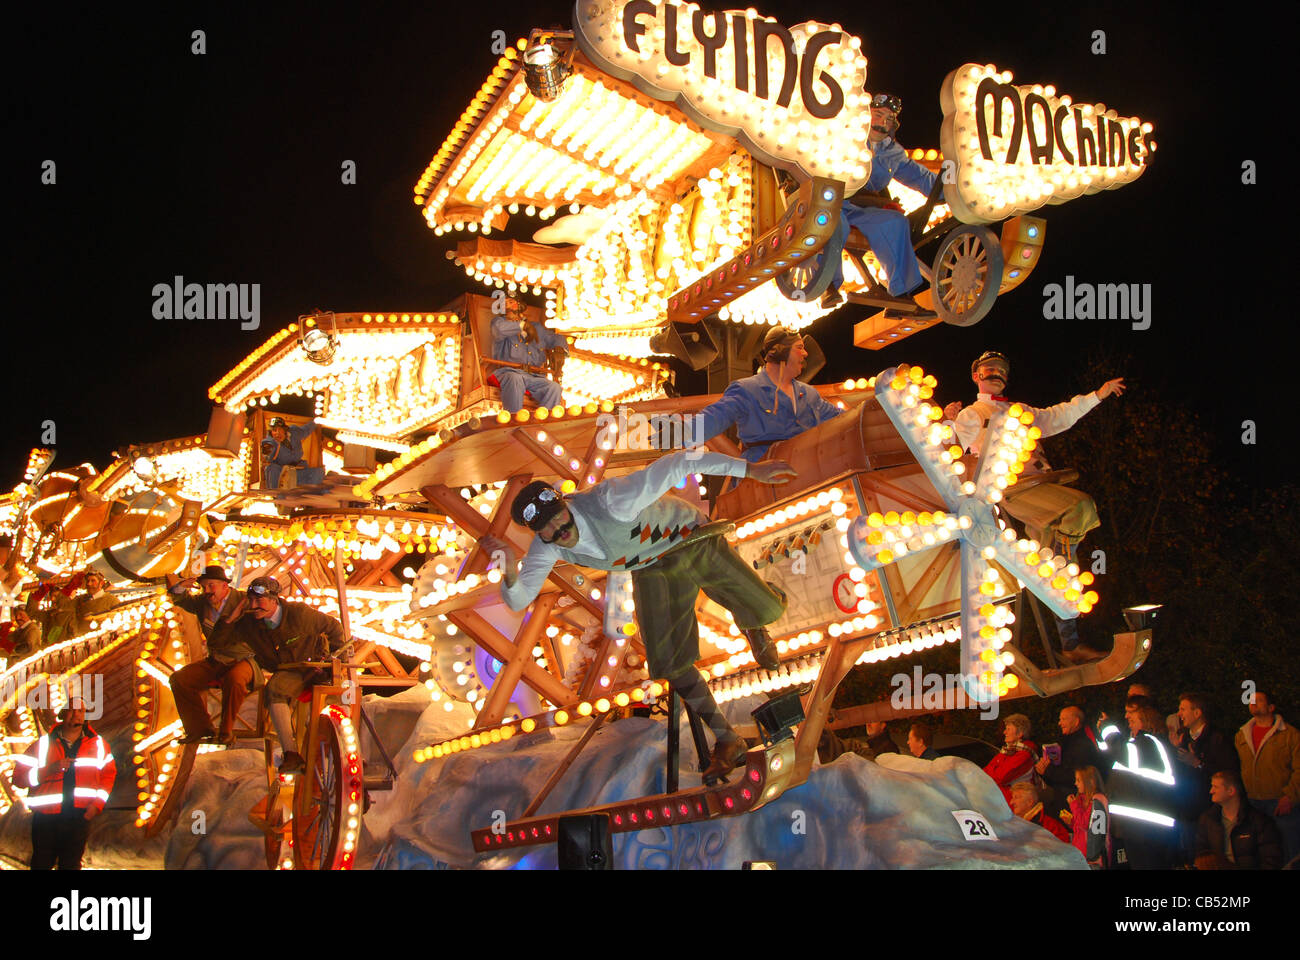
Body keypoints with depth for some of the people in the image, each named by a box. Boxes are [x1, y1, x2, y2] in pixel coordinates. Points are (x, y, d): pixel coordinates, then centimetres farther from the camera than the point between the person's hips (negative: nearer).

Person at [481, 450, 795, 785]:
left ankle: (751, 629, 40)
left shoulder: (612, 502, -41)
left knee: (765, 611, -2)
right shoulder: (546, 548, -22)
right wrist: (509, 572, -42)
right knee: (671, 665, -8)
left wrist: (750, 469, -44)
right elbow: (518, 600, -17)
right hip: (651, 572, 4)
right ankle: (726, 741, 11)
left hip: (692, 541, -4)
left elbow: (677, 464, -41)